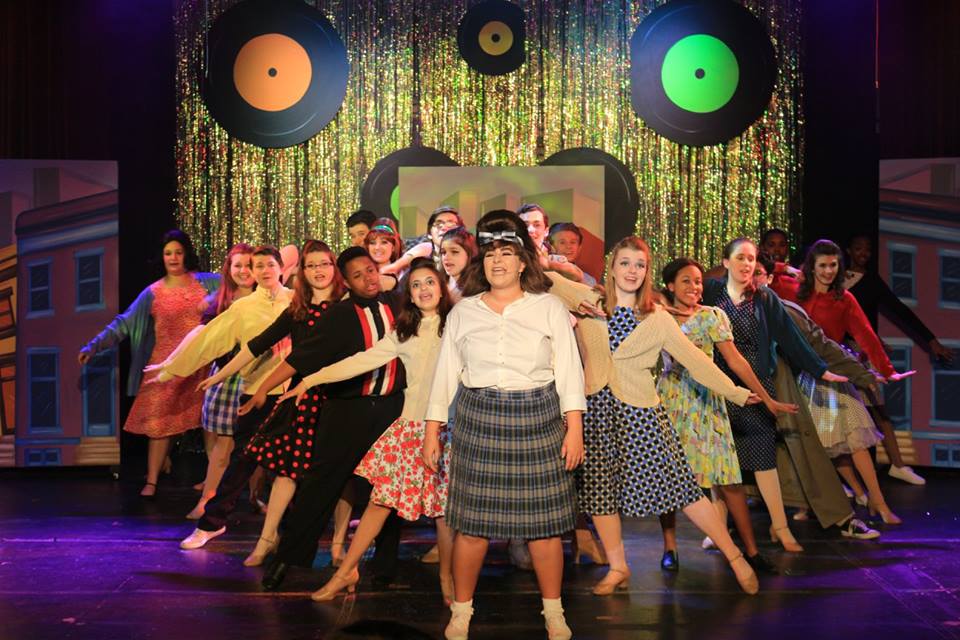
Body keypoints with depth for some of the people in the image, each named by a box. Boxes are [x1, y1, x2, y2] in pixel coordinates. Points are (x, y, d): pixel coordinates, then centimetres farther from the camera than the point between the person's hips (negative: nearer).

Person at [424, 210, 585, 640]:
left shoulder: (549, 308, 4)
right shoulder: (463, 312, 9)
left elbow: (569, 371, 2)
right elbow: (446, 373, 10)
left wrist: (574, 430, -5)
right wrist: (432, 432, 6)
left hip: (537, 420, -1)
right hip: (477, 422, 1)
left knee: (543, 522, 3)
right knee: (471, 521, 2)